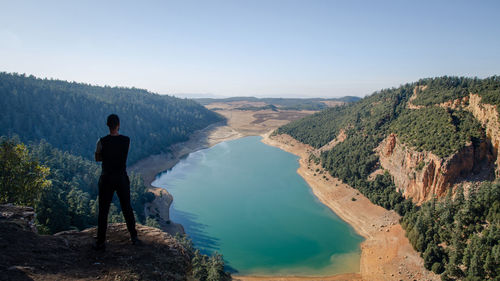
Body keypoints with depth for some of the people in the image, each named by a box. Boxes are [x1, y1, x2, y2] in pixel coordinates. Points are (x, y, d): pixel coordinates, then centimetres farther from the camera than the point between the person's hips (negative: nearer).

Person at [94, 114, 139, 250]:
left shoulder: (102, 141, -13)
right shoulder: (127, 140, -7)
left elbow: (97, 158, 2)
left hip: (107, 179, -2)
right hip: (122, 178, 2)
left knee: (103, 210, 8)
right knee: (127, 208, 16)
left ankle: (101, 242, 14)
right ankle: (134, 236, 27)